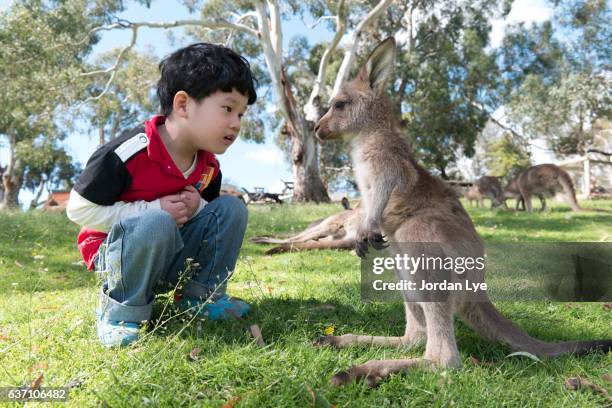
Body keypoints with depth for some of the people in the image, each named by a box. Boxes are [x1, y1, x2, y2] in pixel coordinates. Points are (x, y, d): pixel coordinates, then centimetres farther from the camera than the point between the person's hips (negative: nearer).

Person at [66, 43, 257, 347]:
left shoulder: (209, 165, -2)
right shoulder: (129, 153, -24)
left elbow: (208, 207, 13)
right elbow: (79, 209, -19)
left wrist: (197, 208, -14)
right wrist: (155, 210, -24)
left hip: (171, 258, 6)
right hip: (117, 255, -6)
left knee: (231, 208, -12)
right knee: (156, 224, -39)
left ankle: (199, 296, -3)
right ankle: (122, 310, -16)